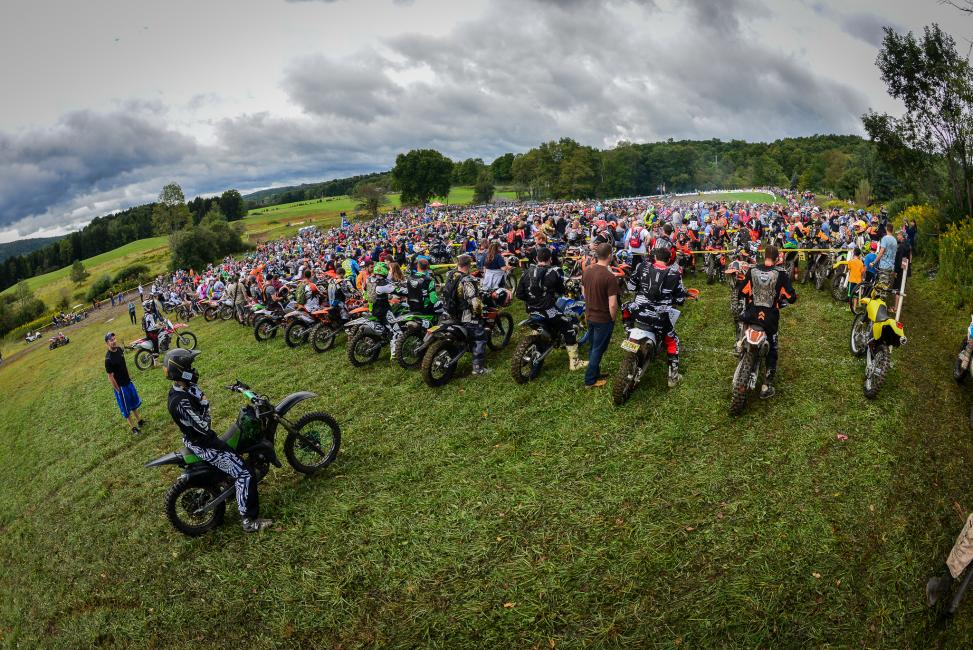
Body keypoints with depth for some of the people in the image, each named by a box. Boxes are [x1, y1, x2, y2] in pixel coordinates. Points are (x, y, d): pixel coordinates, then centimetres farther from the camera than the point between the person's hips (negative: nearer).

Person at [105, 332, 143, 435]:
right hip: (120, 386, -8)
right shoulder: (108, 359, -27)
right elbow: (110, 377, -21)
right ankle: (133, 428, 23)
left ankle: (139, 420, 42)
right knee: (126, 408, 9)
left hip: (128, 381, 8)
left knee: (134, 402, 23)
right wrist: (118, 390, -15)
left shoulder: (119, 349, -4)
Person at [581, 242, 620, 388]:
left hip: (590, 316, 7)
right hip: (604, 319, -7)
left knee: (593, 347, 21)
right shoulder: (610, 277, -26)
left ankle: (595, 373, 36)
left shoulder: (587, 271, -4)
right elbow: (612, 304, -25)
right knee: (598, 349, 7)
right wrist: (613, 319, -8)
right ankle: (590, 380, 16)